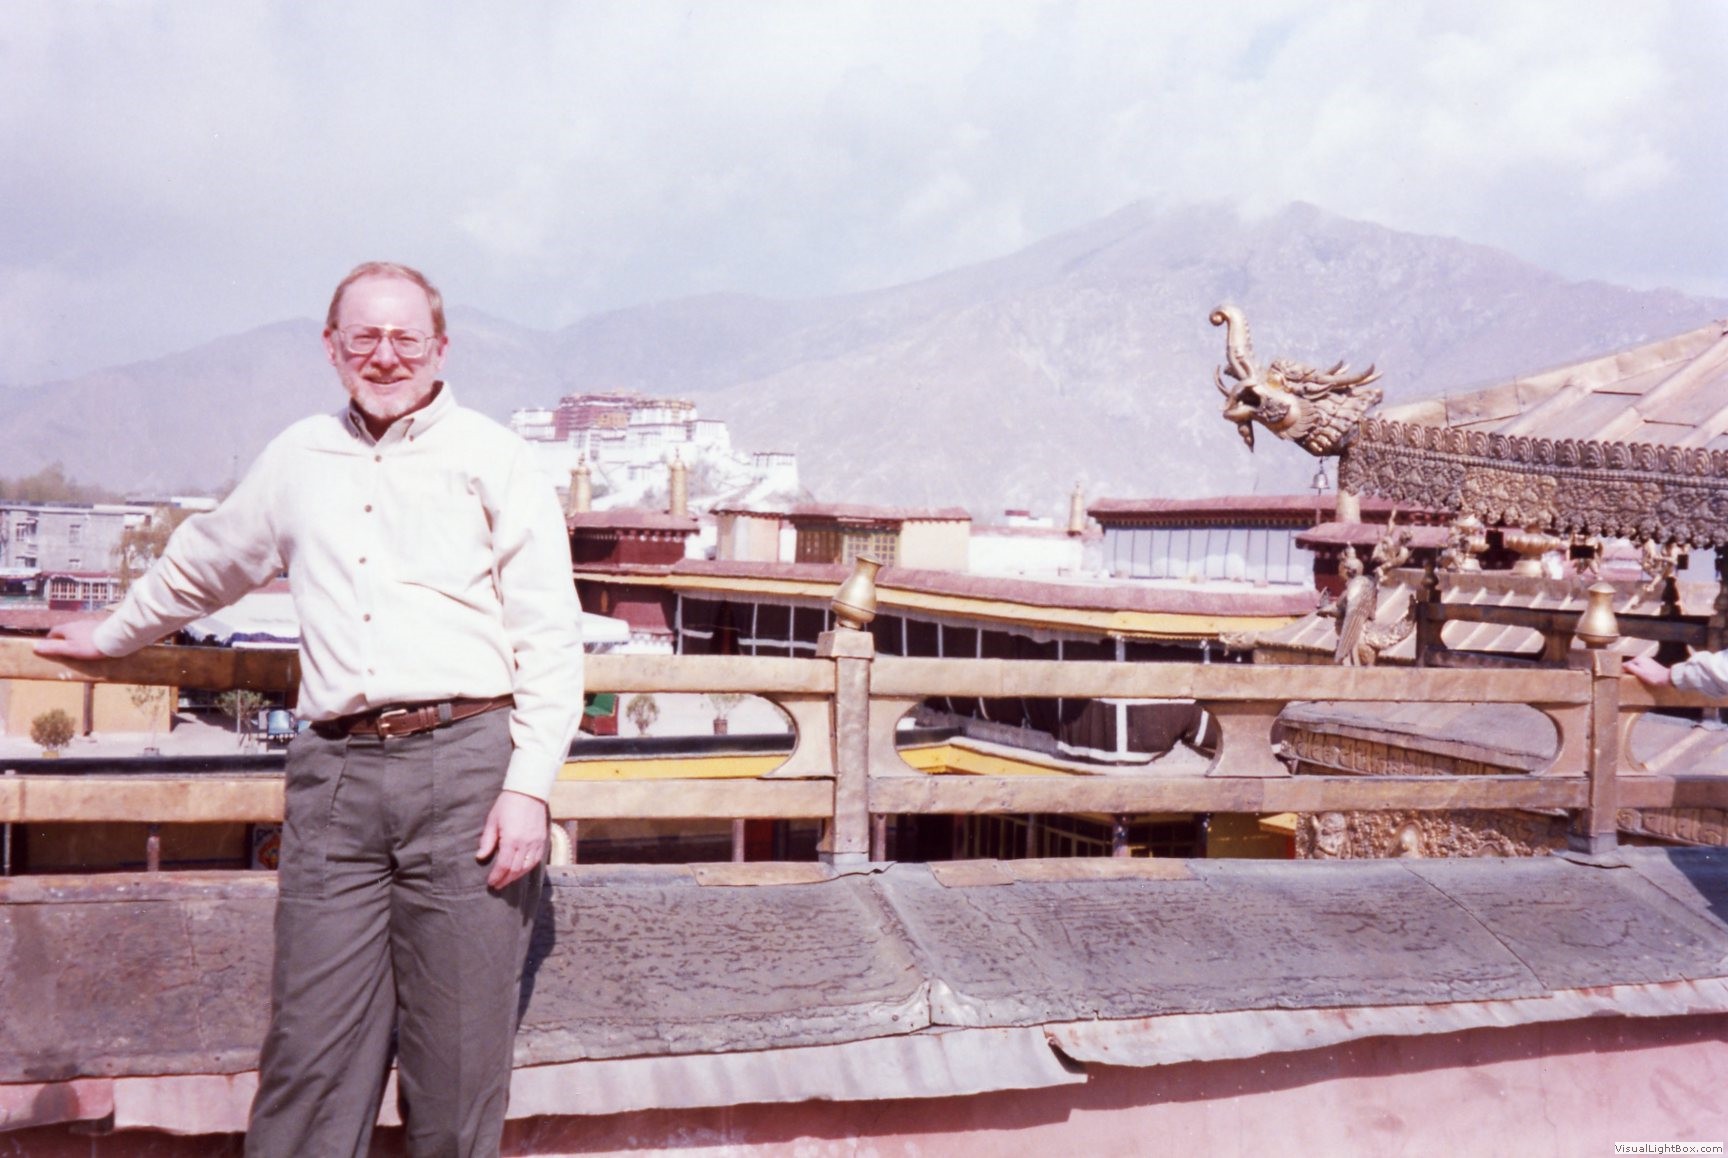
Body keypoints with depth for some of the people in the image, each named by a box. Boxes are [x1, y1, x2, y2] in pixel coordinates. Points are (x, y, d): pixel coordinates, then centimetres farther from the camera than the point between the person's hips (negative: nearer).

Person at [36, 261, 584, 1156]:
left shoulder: (493, 458, 5)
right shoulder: (298, 460, 17)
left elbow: (551, 636, 0)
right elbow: (205, 561, 36)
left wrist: (529, 785, -8)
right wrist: (117, 632, 47)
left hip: (466, 761, -3)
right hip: (335, 773, 3)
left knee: (459, 1056, 1)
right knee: (310, 1051, 0)